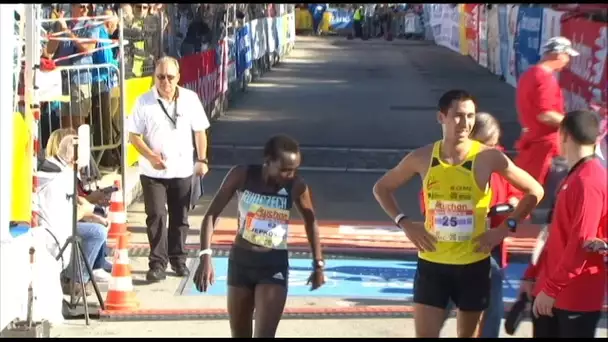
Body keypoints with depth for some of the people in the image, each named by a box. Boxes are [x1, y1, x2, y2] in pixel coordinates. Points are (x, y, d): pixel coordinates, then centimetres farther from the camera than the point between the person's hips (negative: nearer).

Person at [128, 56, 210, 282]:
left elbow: (199, 131, 7)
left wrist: (202, 160, 2)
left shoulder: (190, 99, -2)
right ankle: (157, 264, -2)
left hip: (182, 170, 2)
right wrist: (151, 156, -18)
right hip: (153, 172, -2)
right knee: (156, 217, -6)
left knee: (180, 218, 12)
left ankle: (178, 259, 26)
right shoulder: (144, 102, -7)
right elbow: (134, 135, -4)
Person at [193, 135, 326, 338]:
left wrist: (318, 264, 10)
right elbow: (212, 214, -8)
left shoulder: (296, 187, -12)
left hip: (274, 265, -1)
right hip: (240, 260, 2)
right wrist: (205, 256, -19)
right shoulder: (242, 175, -13)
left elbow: (311, 222, 7)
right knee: (240, 336, 12)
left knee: (264, 336, -13)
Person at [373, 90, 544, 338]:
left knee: (467, 334, 14)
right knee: (424, 334, -1)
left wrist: (506, 227, -8)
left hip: (474, 264, -1)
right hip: (432, 263, 1)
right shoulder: (422, 158, -5)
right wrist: (404, 223, -4)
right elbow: (381, 188, 9)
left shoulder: (488, 158, -11)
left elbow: (535, 191, -2)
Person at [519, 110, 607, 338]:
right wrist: (533, 275, 18)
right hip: (550, 292, 10)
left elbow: (582, 242, -22)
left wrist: (551, 288, -21)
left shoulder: (588, 181, -17)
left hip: (575, 296, -10)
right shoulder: (574, 178, 16)